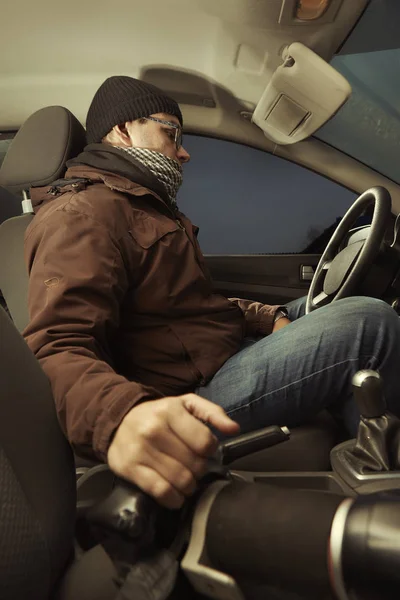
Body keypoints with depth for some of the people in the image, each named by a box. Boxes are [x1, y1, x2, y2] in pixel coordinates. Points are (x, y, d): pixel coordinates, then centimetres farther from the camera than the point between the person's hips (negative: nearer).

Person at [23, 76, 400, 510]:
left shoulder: (144, 209, 21)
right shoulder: (81, 214, -14)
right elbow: (59, 348, -28)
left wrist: (268, 318, 6)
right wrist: (120, 416, -50)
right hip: (193, 396, -11)